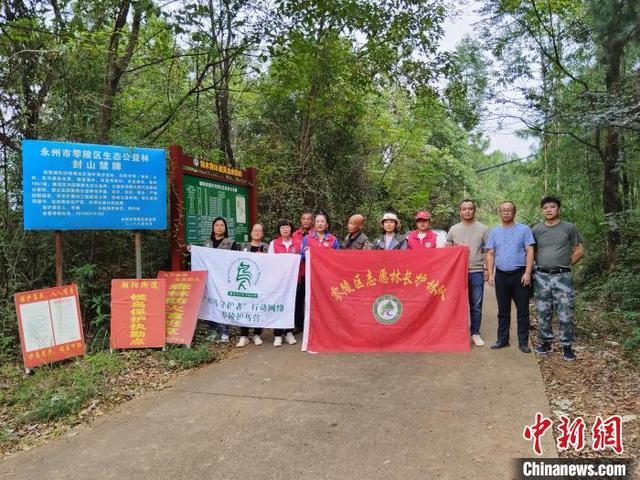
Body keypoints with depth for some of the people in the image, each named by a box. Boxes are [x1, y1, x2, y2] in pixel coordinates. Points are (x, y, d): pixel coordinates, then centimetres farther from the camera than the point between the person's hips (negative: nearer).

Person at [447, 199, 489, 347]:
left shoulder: (483, 229, 4)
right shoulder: (453, 229, 8)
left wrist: (486, 268, 0)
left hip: (476, 272, -1)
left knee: (476, 305, 5)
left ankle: (475, 333, 16)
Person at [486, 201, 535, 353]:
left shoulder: (524, 229, 1)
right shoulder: (494, 232, 9)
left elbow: (530, 252, -3)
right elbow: (490, 254, 8)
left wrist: (527, 273, -12)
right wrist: (490, 274, -1)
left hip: (520, 274, -3)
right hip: (501, 275, 3)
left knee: (522, 310, 2)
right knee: (503, 310, 11)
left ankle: (523, 342, 11)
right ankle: (502, 339, 20)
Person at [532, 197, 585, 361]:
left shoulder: (569, 228, 2)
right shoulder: (536, 230, 6)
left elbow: (579, 250, 6)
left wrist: (566, 265, 5)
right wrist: (542, 265, 6)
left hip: (562, 276, -2)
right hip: (541, 276, 2)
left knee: (565, 313, -1)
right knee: (543, 313, 9)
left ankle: (567, 345, 10)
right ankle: (545, 341, 22)